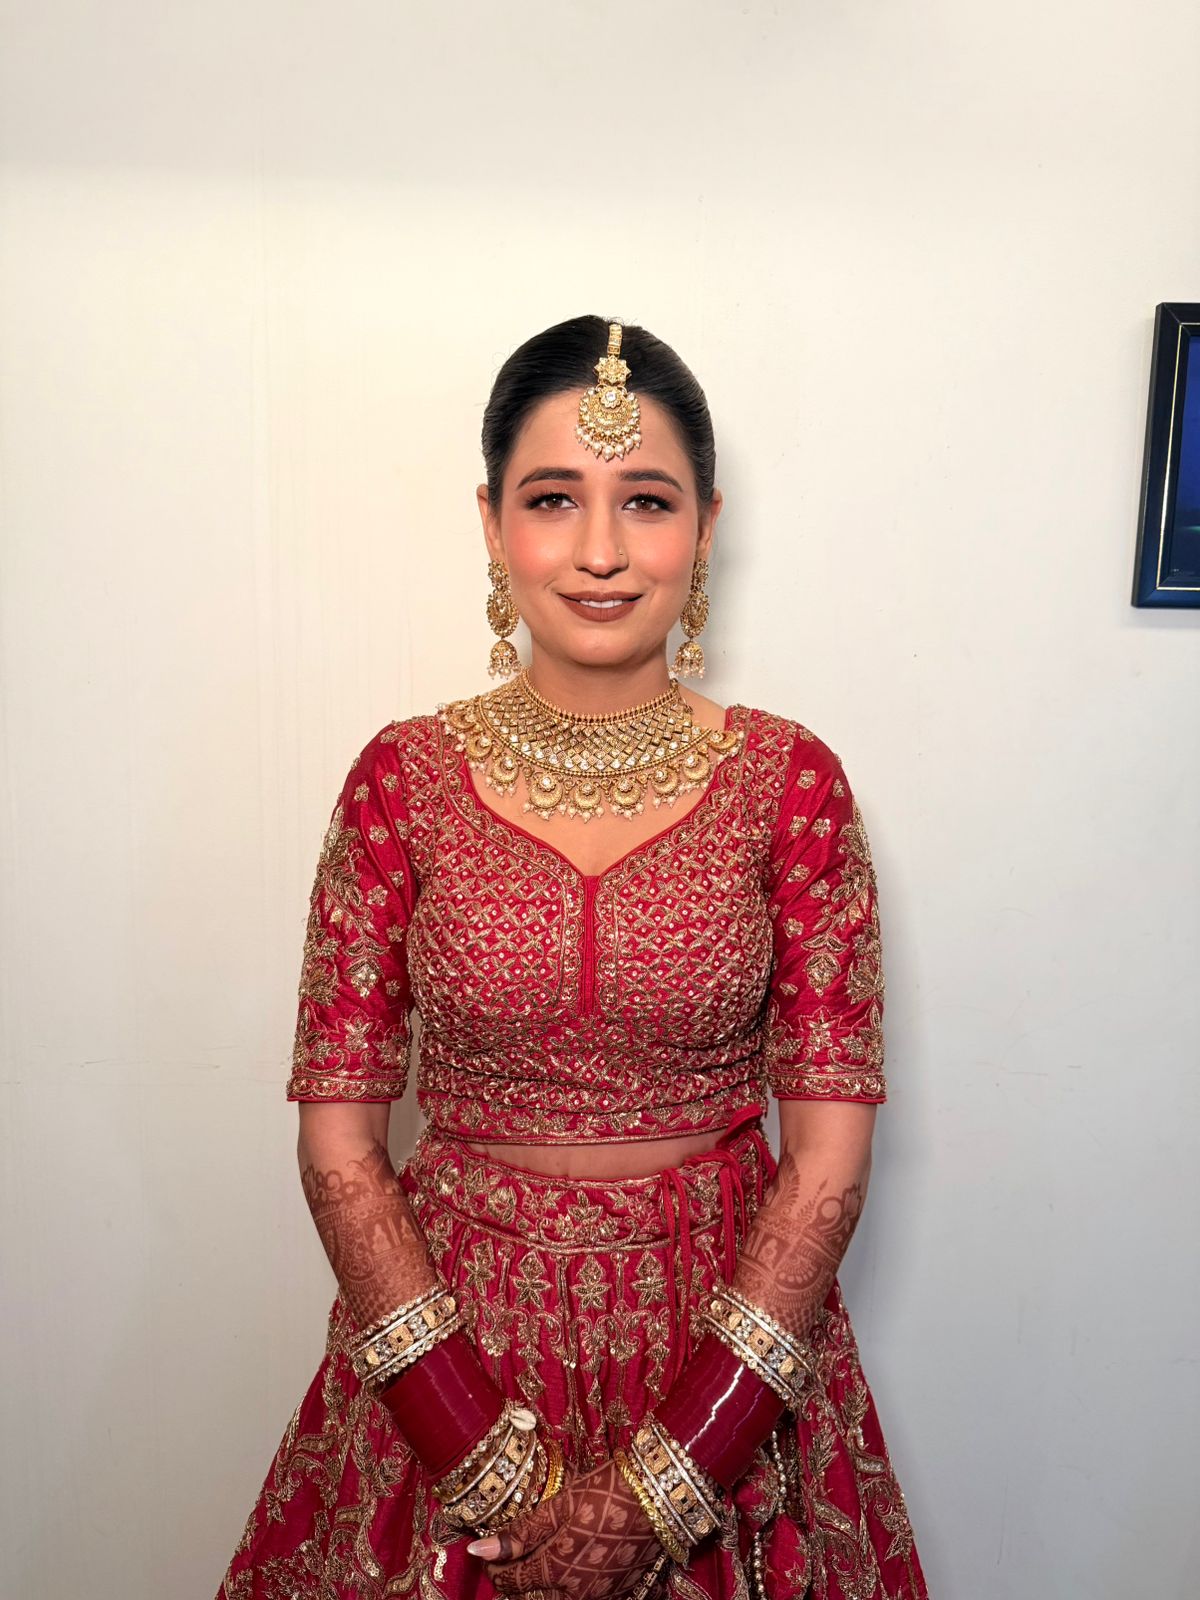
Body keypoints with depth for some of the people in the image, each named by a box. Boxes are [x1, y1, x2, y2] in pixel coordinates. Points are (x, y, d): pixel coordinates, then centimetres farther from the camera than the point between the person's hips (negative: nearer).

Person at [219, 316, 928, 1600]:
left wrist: (665, 1477, -12)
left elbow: (830, 1157, -9)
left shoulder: (789, 779, -9)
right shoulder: (405, 778, -8)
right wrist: (498, 1469, -11)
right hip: (450, 1327, 1)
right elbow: (338, 1144, -7)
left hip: (730, 1335, 0)